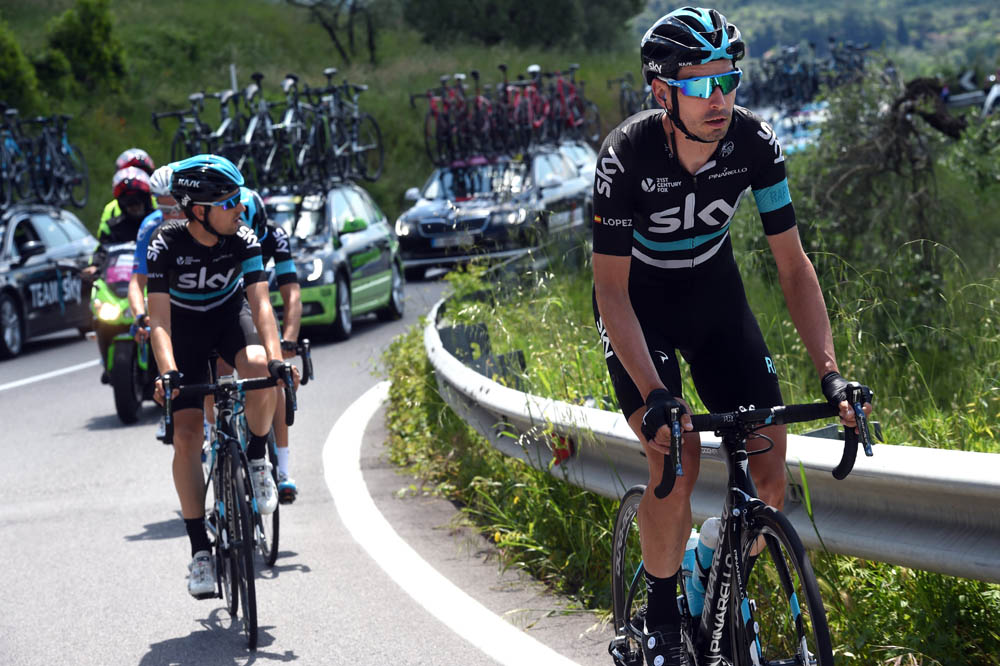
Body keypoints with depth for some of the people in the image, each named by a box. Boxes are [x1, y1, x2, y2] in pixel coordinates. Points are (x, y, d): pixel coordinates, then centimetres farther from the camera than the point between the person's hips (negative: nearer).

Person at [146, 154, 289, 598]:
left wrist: (275, 359, -42)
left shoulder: (243, 239, -22)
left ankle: (257, 459, -8)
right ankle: (199, 549, -4)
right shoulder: (166, 244, -27)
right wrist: (167, 373, -44)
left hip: (230, 317, 1)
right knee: (187, 436, -11)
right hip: (185, 327, -1)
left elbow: (260, 303, -27)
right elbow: (159, 319, -30)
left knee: (257, 367, -34)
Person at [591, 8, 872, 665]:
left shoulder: (754, 141, -21)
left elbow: (793, 264, -16)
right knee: (678, 457, -21)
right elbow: (612, 290, -29)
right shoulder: (628, 155, -30)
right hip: (638, 299, -3)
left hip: (714, 290, 4)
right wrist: (654, 397, -40)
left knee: (768, 462, -8)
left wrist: (830, 372, -27)